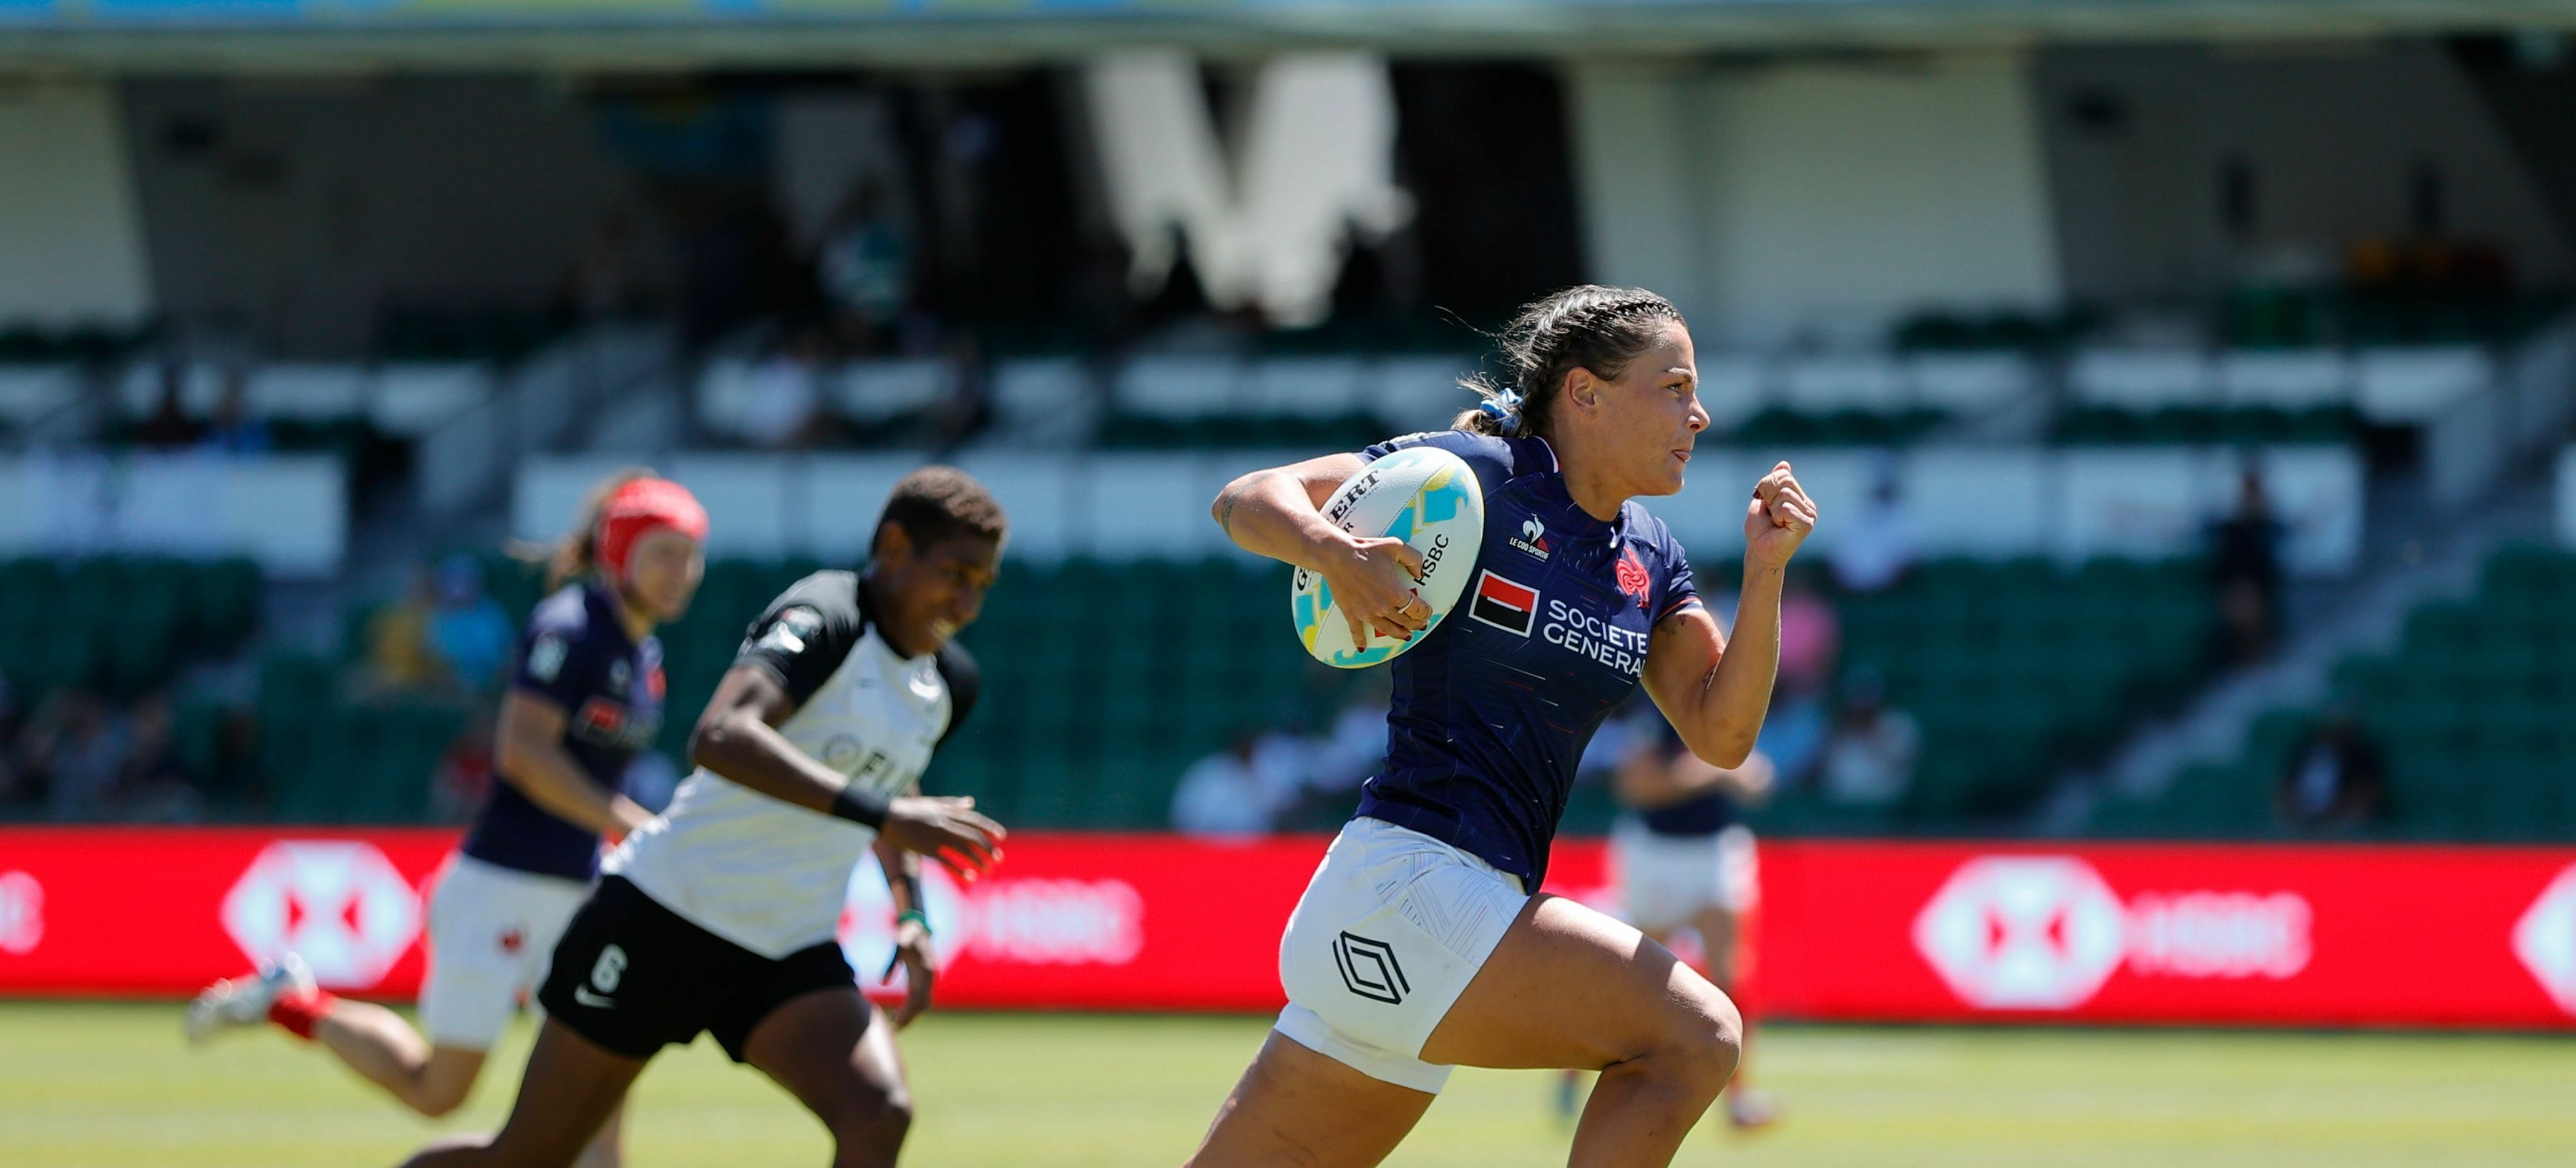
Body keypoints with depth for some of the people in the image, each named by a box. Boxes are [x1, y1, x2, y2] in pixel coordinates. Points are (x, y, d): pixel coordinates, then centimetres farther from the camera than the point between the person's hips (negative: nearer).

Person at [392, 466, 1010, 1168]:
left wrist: (911, 913, 13)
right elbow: (720, 737, -37)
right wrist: (879, 812, -43)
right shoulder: (824, 617, -18)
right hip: (670, 918, -6)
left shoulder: (947, 683, 7)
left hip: (791, 953, 6)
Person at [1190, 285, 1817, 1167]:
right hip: (1408, 883, -8)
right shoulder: (1475, 475, -6)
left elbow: (1720, 736, 9)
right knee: (1696, 1035, -16)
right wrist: (1338, 553, -28)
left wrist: (1765, 570, -2)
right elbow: (1246, 500, -7)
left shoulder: (1649, 558, 15)